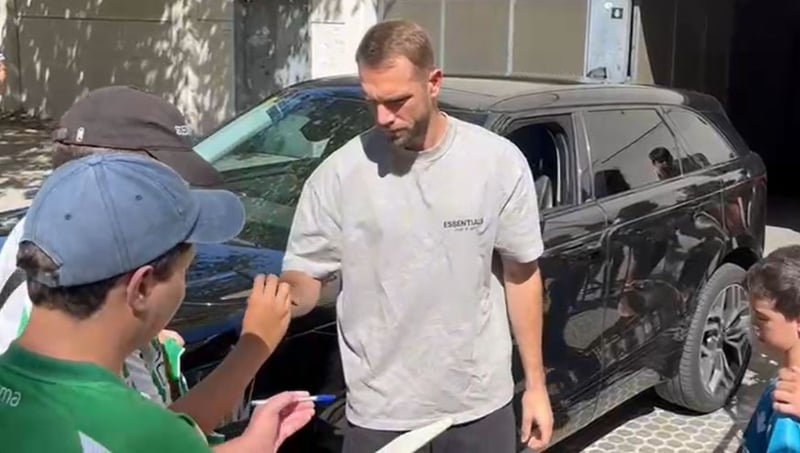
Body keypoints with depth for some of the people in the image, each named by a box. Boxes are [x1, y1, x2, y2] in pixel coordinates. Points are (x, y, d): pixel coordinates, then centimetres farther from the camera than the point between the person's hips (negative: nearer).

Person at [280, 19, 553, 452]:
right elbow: (304, 275, -2)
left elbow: (521, 273, 2)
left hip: (481, 407, 1)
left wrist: (535, 384, 5)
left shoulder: (499, 161, -7)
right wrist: (283, 298, -27)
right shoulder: (338, 173, -10)